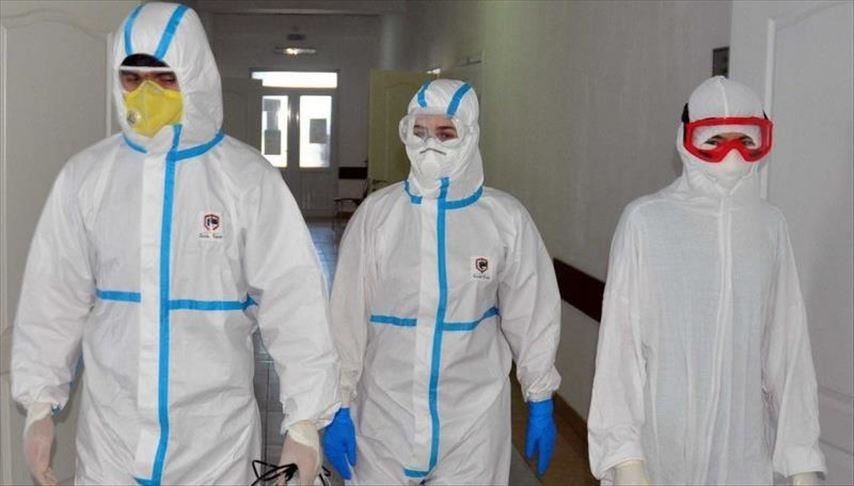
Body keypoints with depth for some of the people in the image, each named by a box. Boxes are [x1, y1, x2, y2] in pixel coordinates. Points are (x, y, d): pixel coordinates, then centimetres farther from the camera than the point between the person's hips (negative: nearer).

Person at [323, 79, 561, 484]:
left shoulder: (506, 219, -5)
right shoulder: (377, 213, -6)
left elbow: (531, 317, 3)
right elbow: (347, 317, -3)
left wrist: (540, 403, 7)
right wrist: (338, 406, -2)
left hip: (473, 421, 0)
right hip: (385, 417, 0)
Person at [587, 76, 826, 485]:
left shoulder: (770, 225, 0)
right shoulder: (646, 221, -12)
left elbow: (788, 345, 1)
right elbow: (620, 341, -11)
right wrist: (623, 452, -15)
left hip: (743, 449, 3)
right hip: (661, 443, -3)